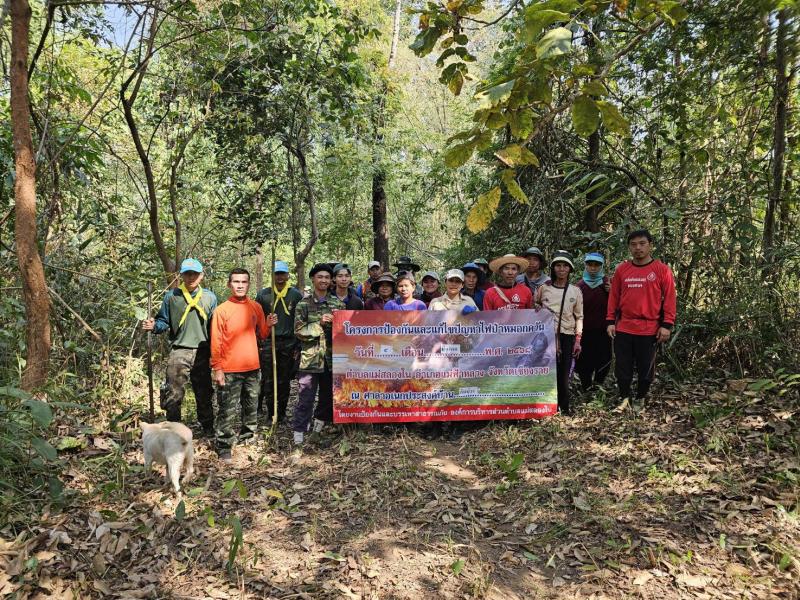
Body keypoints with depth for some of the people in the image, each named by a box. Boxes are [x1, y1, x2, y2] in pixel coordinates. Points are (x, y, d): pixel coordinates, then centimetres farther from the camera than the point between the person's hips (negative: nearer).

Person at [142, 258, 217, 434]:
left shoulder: (210, 297, 5)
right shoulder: (172, 296, 1)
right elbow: (164, 321, 6)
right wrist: (154, 326, -16)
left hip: (202, 352, 2)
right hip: (179, 351, -2)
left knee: (204, 393, 12)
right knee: (173, 393, -6)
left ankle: (208, 428, 26)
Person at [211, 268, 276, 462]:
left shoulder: (256, 307, 7)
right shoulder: (222, 310, -4)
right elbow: (216, 342, -5)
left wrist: (268, 325, -7)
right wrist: (217, 368, -9)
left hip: (253, 368, 4)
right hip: (229, 371, -4)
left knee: (251, 408, 13)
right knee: (227, 412, -2)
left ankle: (247, 440, 27)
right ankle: (224, 449, 5)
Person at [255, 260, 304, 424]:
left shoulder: (296, 295, 2)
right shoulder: (263, 295, 3)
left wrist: (299, 345, 1)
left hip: (289, 343, 0)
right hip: (268, 343, 0)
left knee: (284, 381, 8)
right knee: (268, 380, 0)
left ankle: (281, 413, 19)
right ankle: (271, 413, 10)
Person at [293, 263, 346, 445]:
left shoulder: (338, 303, 7)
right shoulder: (304, 304, -1)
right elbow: (299, 331, -7)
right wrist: (320, 323, -18)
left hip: (332, 357, 3)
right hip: (310, 358, -3)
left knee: (329, 393, 15)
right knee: (305, 397, -3)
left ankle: (320, 419, 37)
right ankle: (299, 430, 8)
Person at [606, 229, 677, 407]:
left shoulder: (662, 270, -1)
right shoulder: (621, 269, 7)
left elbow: (669, 298, -2)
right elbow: (613, 297, 10)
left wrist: (667, 325, -8)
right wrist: (610, 321, 5)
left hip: (649, 330, -2)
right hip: (623, 329, 2)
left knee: (645, 369, 8)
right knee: (622, 368, 7)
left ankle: (640, 400, 26)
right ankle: (625, 398, 23)